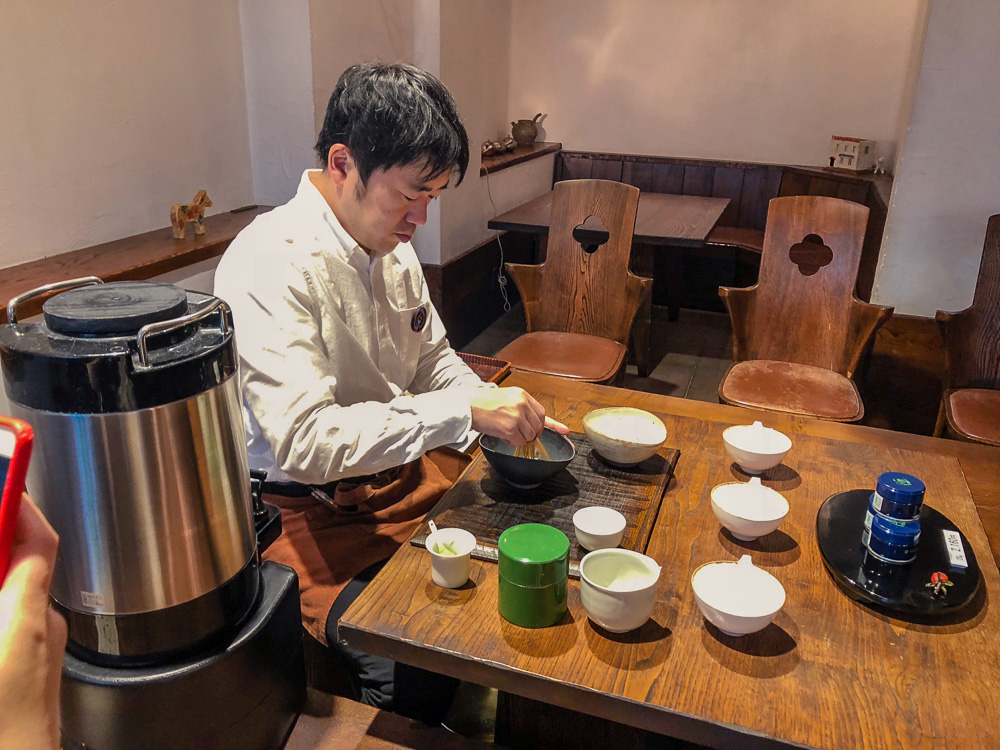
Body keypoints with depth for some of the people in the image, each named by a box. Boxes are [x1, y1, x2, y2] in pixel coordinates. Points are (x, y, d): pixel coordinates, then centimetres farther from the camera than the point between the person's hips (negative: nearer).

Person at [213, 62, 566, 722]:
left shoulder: (390, 242, 4)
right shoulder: (269, 265, -22)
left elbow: (434, 359, 16)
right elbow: (302, 441, -30)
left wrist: (501, 413, -3)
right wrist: (463, 412, -30)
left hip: (406, 471, 8)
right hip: (312, 511, -7)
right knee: (412, 675, -27)